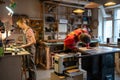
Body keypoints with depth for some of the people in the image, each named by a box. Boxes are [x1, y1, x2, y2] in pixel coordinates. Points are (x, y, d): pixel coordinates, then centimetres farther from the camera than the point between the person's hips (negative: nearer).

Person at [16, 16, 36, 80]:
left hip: (30, 49, -9)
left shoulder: (29, 30, -18)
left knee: (31, 65, 2)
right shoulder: (25, 30, 9)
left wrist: (24, 45, -18)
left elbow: (33, 41, -21)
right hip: (27, 49, 9)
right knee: (28, 65, 19)